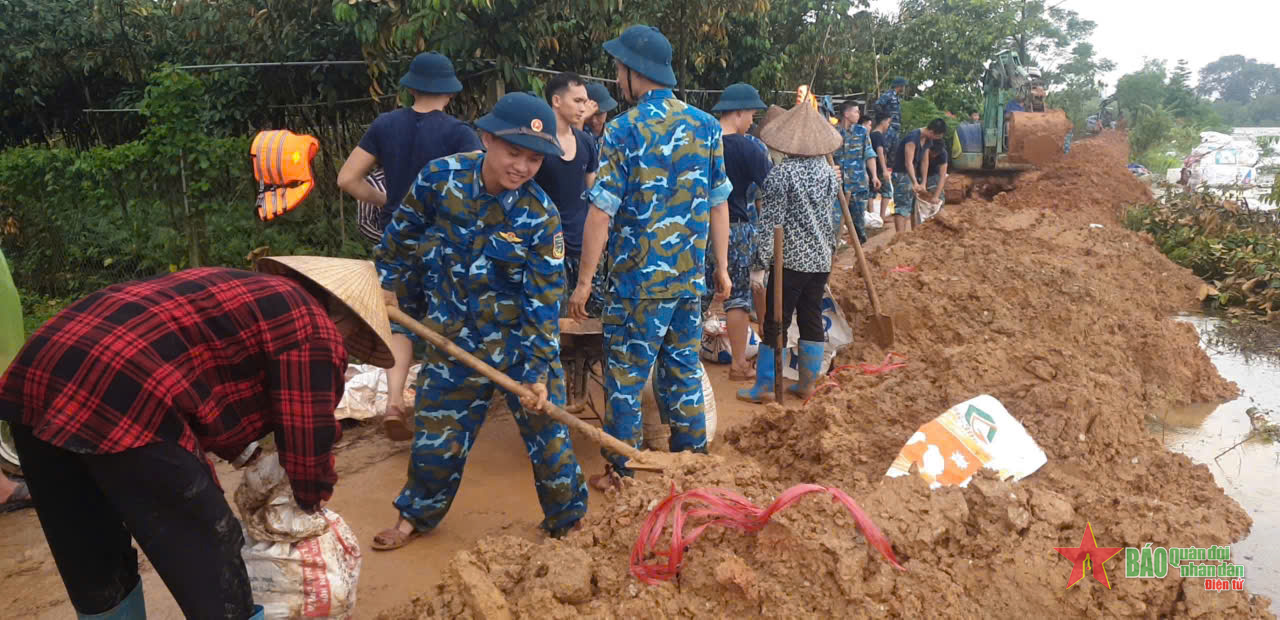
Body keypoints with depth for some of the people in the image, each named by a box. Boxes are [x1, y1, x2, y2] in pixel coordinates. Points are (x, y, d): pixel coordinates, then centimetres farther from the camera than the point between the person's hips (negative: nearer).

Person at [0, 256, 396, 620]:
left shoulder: (249, 292, 27)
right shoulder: (315, 329, 2)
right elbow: (308, 438, 6)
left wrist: (245, 453, 41)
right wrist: (314, 499, 25)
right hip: (120, 404, -10)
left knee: (94, 573, 25)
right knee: (210, 570, 7)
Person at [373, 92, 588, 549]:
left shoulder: (540, 216, -17)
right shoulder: (440, 178, -13)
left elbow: (544, 300, -14)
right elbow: (403, 236, 6)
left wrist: (538, 371, -17)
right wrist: (391, 284, 15)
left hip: (524, 339, -1)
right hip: (453, 338, 2)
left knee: (548, 435, 6)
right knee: (437, 435, 13)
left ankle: (568, 524, 30)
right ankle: (416, 515, 41)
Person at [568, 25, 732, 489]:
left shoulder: (625, 129, -11)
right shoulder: (707, 125, 4)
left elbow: (601, 212, -13)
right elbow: (718, 204, 7)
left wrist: (584, 281, -6)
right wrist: (722, 268, 15)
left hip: (639, 279, -5)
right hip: (691, 277, 5)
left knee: (625, 377, 7)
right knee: (684, 368, 17)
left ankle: (623, 472, 17)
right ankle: (691, 458, 28)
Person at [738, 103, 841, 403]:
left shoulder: (781, 173, -14)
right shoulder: (829, 172, 4)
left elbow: (771, 220, -15)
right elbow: (833, 217, 12)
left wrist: (763, 254, -8)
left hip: (791, 258, -6)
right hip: (821, 258, 6)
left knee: (776, 322, 1)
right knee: (812, 318, 12)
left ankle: (764, 387, 8)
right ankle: (807, 384, 20)